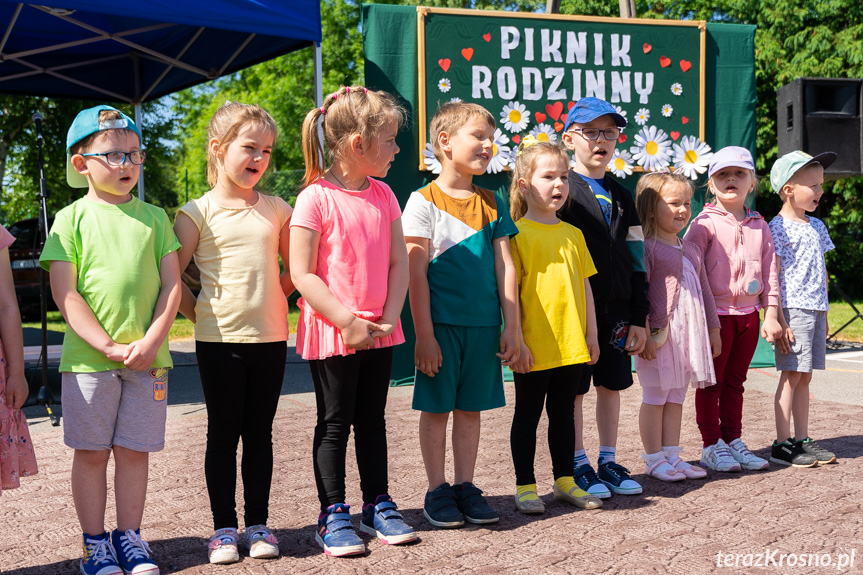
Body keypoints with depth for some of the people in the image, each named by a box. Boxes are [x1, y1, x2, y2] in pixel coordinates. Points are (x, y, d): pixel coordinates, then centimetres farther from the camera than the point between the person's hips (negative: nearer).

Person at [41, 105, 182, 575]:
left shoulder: (154, 218, 8)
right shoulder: (71, 219, 0)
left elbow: (171, 285, 4)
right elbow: (64, 293, -6)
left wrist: (150, 341, -9)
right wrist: (108, 346, -14)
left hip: (148, 356, 2)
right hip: (87, 357, -2)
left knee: (134, 450, 8)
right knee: (91, 452, 5)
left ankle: (129, 536, 20)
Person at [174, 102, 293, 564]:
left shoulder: (276, 210, 6)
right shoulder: (198, 212, -3)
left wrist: (269, 300, 7)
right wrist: (198, 313, -2)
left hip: (270, 337, 3)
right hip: (219, 339, -2)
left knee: (259, 434, 10)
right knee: (223, 434, 6)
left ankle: (257, 523, 19)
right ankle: (224, 527, 15)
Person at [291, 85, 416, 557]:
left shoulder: (383, 196, 6)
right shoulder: (316, 198, -13)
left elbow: (398, 263, 6)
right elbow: (301, 274, -15)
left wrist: (389, 317, -7)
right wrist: (347, 321, -17)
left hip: (378, 331, 6)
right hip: (331, 332, -5)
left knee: (372, 419, 15)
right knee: (335, 423, 4)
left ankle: (378, 505, 26)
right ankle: (333, 516, 14)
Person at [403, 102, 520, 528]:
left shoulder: (492, 204, 9)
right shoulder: (424, 201, -5)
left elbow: (505, 268, 8)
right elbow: (416, 273, -8)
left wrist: (511, 328, 4)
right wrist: (424, 333, -12)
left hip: (484, 325, 4)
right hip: (441, 323, -4)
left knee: (471, 408, 10)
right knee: (436, 408, 4)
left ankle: (465, 486, 21)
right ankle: (437, 492, 15)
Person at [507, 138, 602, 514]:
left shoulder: (572, 235, 10)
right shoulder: (517, 234, -8)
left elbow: (584, 286, 14)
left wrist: (590, 333, 11)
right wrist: (516, 340, -14)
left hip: (571, 343, 6)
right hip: (533, 348, -5)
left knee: (563, 413, 15)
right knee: (528, 415, 6)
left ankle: (565, 481, 26)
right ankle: (525, 486, 15)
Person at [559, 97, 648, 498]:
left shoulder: (621, 197, 13)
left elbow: (636, 262, 13)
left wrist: (639, 318, 8)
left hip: (617, 311, 5)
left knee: (611, 385, 11)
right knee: (573, 389, 2)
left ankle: (609, 462, 23)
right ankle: (579, 466, 13)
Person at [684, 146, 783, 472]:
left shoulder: (760, 227, 10)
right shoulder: (705, 223, -7)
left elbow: (769, 273, 13)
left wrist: (770, 315, 7)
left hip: (748, 314, 5)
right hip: (716, 314, -5)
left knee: (735, 381, 13)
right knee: (711, 382, 3)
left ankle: (733, 441, 21)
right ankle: (712, 447, 10)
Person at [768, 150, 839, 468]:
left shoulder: (817, 227, 15)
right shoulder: (778, 228, -8)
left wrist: (824, 313, 17)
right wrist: (779, 320, -16)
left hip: (815, 311, 7)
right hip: (792, 310, -7)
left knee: (804, 377, 10)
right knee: (791, 375, -5)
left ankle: (802, 440, 15)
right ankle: (782, 444, 1)